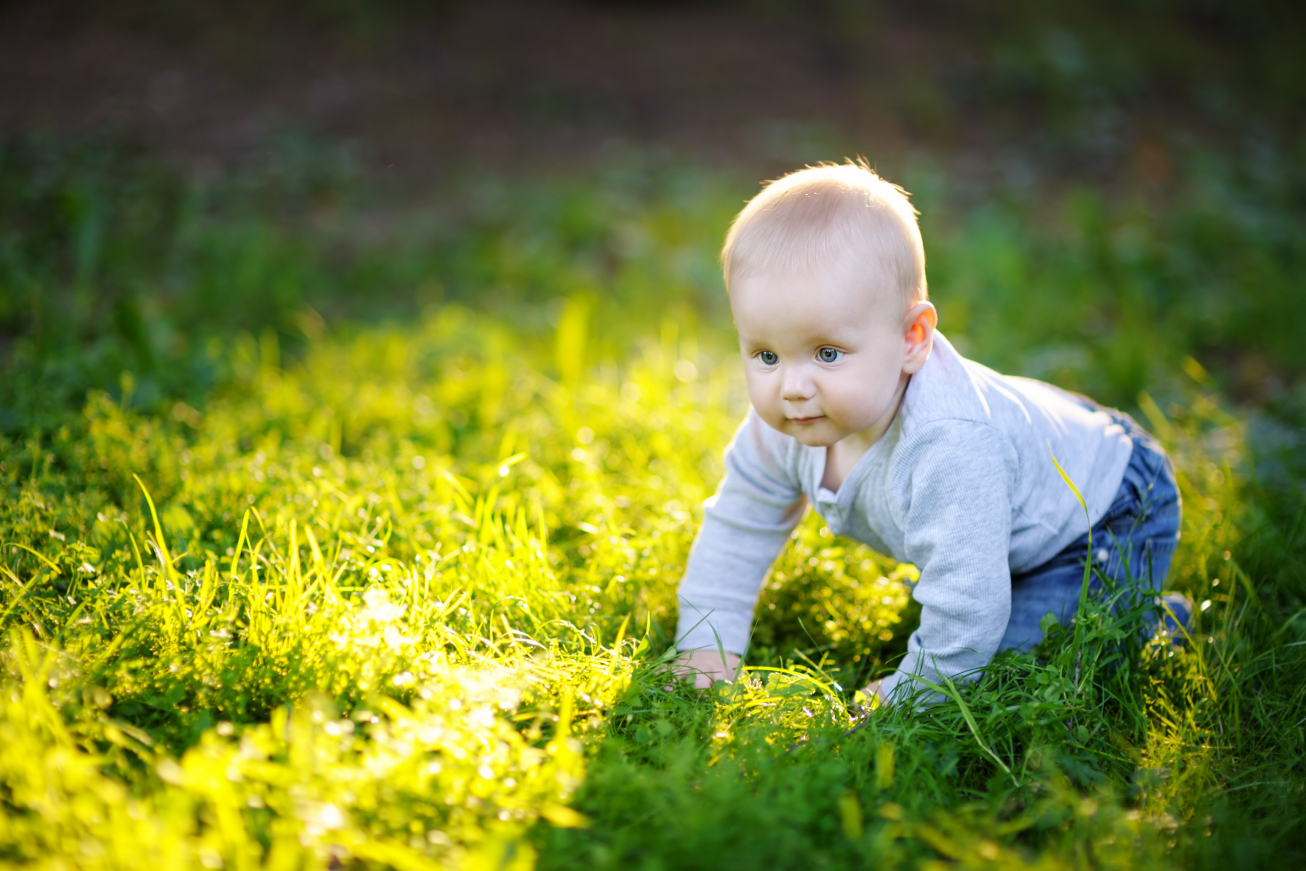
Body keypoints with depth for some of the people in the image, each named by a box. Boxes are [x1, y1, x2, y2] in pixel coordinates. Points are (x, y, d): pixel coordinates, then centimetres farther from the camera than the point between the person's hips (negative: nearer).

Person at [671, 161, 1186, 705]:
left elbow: (967, 609, -42)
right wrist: (707, 642, -7)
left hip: (1111, 514, -7)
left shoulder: (950, 451, -48)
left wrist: (908, 692, -27)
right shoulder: (784, 424, -22)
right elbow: (738, 522, -5)